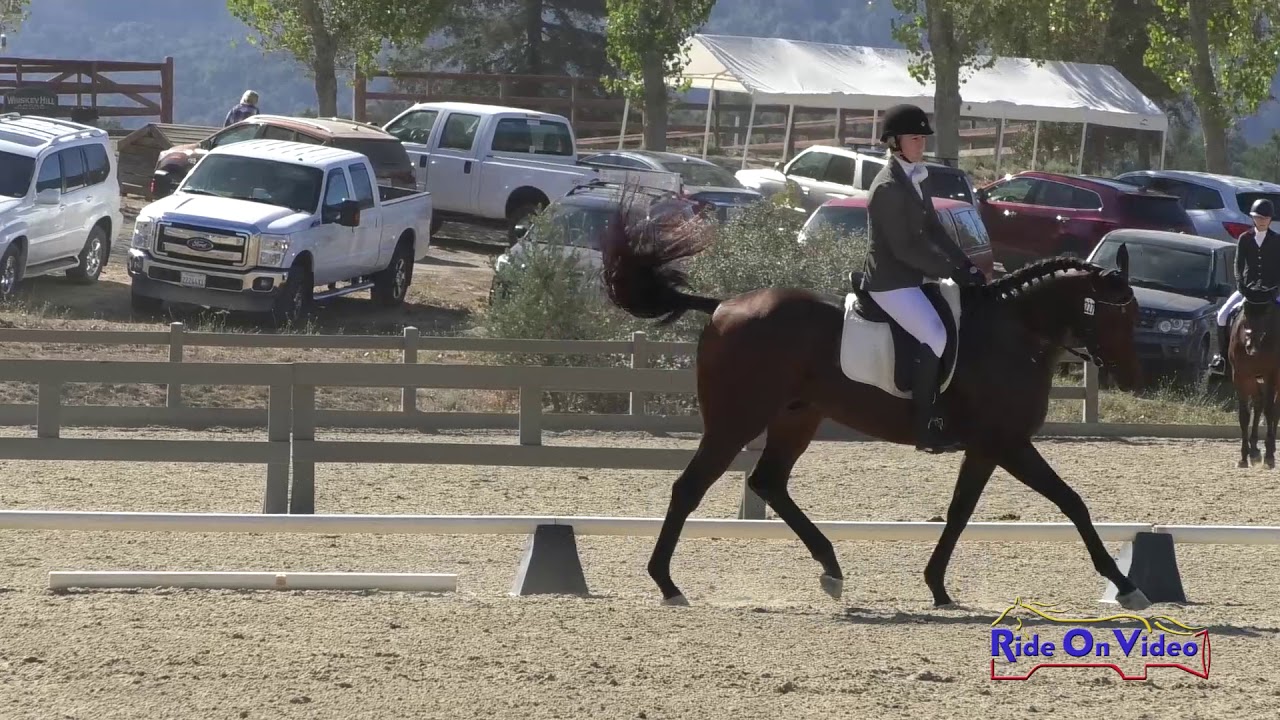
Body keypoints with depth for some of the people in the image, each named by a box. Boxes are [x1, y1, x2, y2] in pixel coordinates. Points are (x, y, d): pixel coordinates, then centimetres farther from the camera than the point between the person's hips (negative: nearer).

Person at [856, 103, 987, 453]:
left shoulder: (913, 180, 12)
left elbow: (933, 231, 14)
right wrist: (952, 271, -18)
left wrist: (966, 265, 2)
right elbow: (904, 248, -21)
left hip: (910, 279, 10)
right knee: (935, 337, -21)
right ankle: (925, 429, -19)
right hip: (890, 282, -10)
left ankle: (946, 415, 10)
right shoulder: (888, 187, -18)